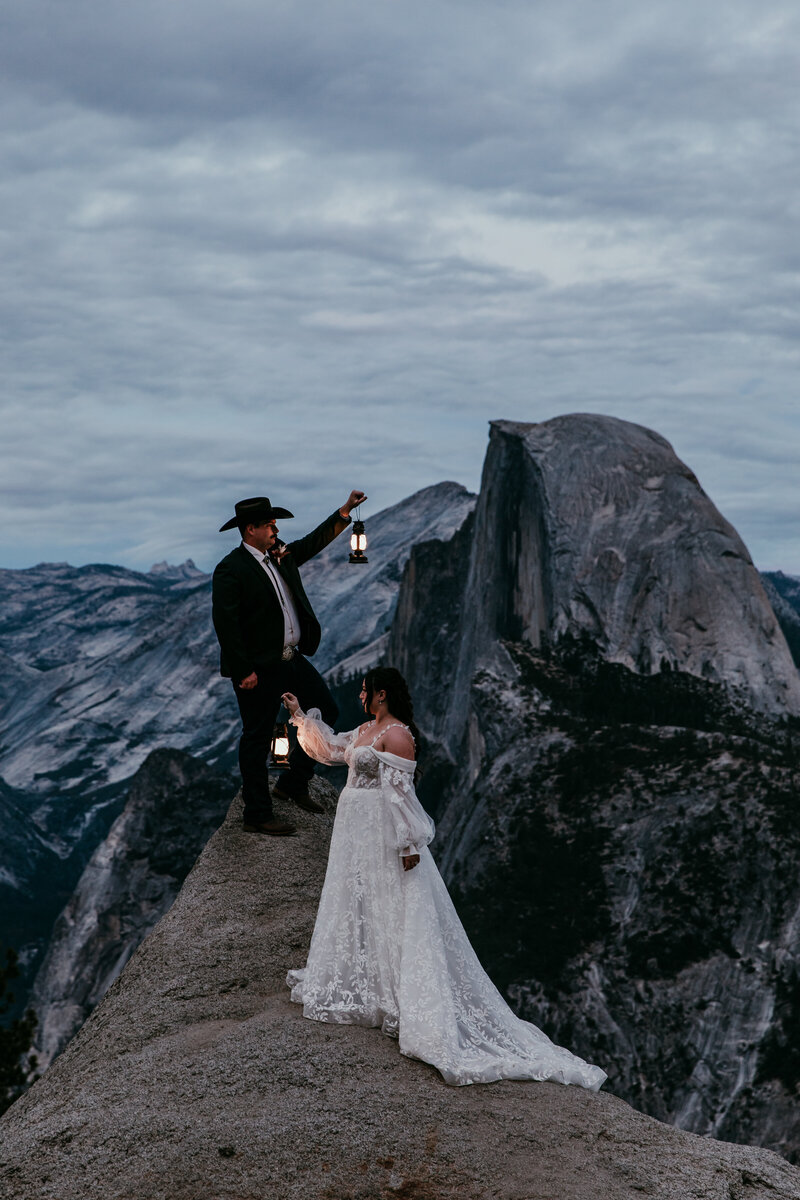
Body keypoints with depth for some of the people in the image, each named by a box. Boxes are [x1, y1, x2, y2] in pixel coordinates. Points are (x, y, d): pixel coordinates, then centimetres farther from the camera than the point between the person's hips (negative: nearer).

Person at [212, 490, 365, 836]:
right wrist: (244, 671, -21)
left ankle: (293, 782, 28)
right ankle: (257, 815, 12)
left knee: (326, 711, 14)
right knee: (257, 738, 2)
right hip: (259, 668, -9)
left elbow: (313, 542, 24)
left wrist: (345, 511, 17)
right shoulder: (230, 570, -17)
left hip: (292, 658, 9)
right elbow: (225, 624, -20)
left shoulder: (280, 554, 8)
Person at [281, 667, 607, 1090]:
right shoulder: (365, 730, 11)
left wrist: (408, 844, -24)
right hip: (355, 832, 10)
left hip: (383, 836, -10)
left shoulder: (396, 735, -18)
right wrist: (300, 714, 31)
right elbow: (330, 747, 28)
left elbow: (401, 791, -22)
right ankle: (360, 983, 29)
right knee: (355, 904, 17)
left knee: (390, 910, -7)